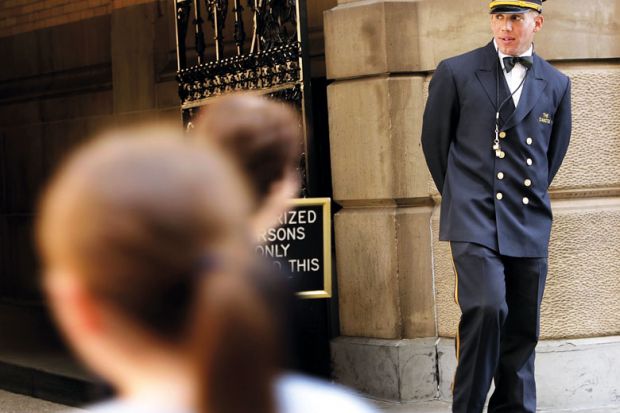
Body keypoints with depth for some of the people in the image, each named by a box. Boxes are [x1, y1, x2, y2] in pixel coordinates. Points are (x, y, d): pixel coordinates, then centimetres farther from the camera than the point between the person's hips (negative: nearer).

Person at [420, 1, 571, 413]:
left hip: (529, 224, 4)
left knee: (523, 329, 5)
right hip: (475, 220, -4)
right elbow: (434, 140, 11)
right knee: (487, 308, -21)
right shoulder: (456, 73, 2)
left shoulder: (556, 85, 10)